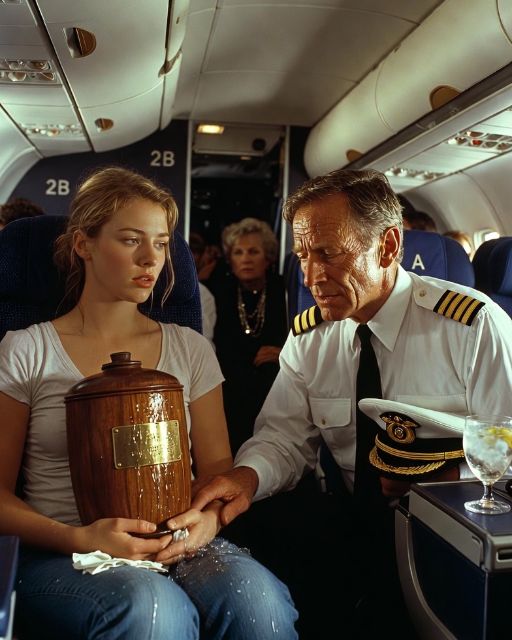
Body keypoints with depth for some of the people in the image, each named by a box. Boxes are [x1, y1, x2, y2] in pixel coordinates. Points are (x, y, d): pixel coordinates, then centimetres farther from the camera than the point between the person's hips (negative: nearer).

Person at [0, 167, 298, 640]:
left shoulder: (190, 349, 11)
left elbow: (217, 467, 9)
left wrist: (208, 519, -14)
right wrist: (80, 538, -16)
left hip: (178, 545, 2)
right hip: (63, 555, -2)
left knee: (255, 595, -30)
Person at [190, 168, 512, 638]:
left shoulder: (474, 326, -12)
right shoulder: (308, 338, 2)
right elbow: (285, 436, 0)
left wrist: (443, 477, -29)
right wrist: (248, 475, -21)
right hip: (355, 524, 4)